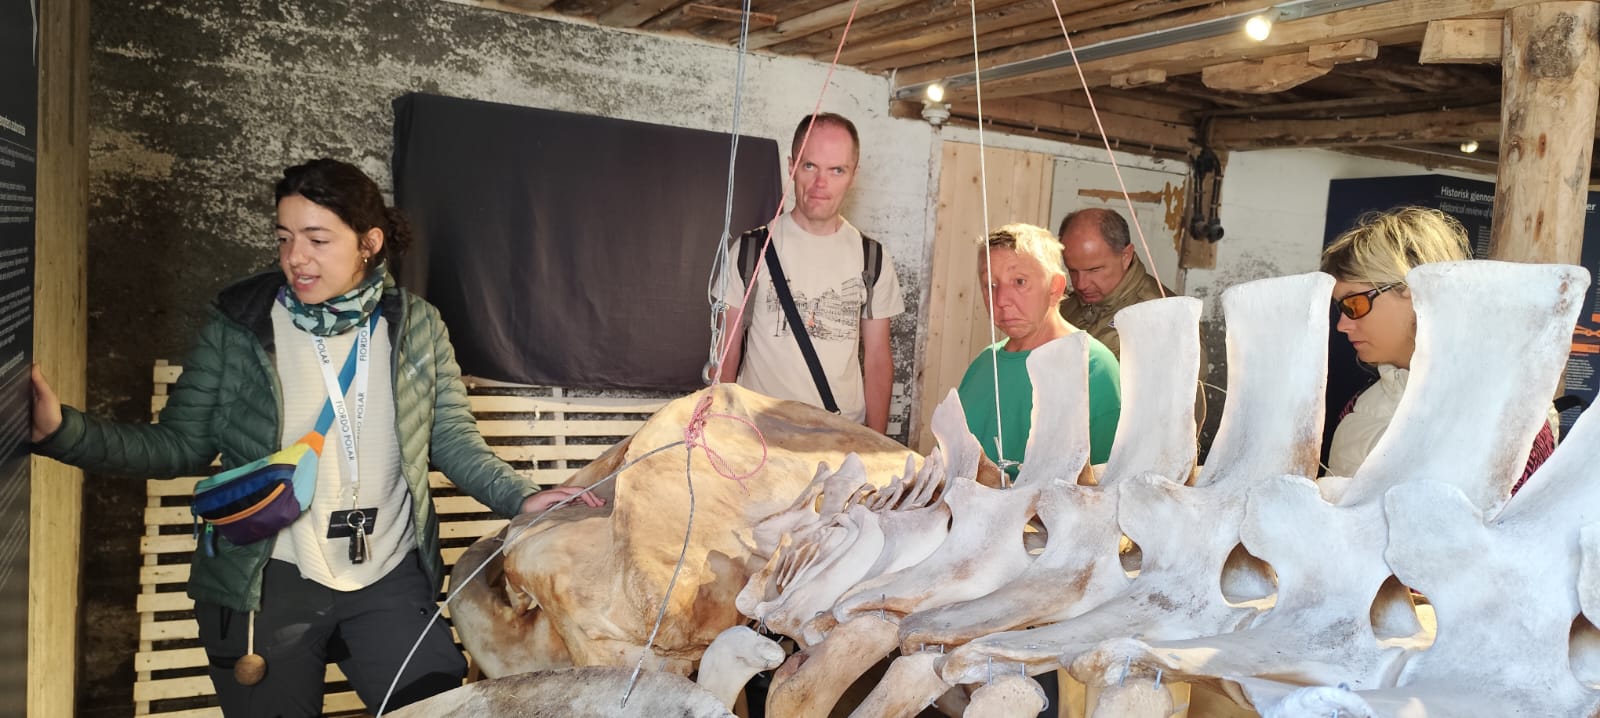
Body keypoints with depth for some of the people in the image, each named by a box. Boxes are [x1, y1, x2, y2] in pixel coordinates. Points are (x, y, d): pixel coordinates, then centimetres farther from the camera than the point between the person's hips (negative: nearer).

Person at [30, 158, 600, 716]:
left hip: (391, 577, 1)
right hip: (265, 583, -1)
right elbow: (181, 446, -2)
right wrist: (62, 430, -16)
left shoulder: (417, 326, -1)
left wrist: (521, 498, -15)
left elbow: (453, 438, 0)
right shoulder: (237, 326, -5)